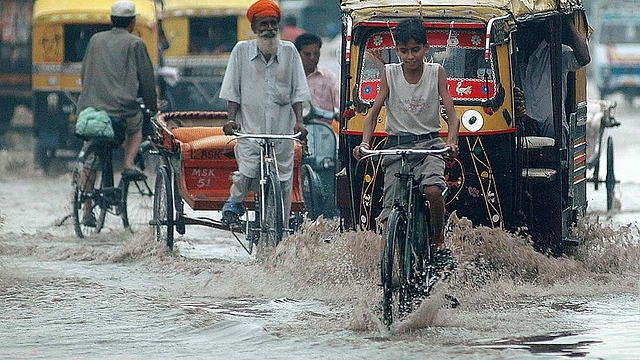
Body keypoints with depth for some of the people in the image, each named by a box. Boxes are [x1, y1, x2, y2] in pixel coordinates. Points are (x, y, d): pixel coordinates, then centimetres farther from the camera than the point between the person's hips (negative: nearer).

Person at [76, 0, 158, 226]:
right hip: (123, 106, -3)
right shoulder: (135, 44, 4)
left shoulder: (96, 40, 17)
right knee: (136, 128, 32)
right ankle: (129, 164, 8)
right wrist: (152, 106, 21)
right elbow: (146, 78, 6)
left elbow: (84, 74, 23)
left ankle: (87, 211, 8)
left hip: (90, 107, 3)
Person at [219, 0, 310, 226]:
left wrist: (299, 121, -5)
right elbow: (233, 91, 7)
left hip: (282, 130, 1)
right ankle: (235, 201, 14)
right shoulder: (242, 51, 6)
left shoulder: (289, 51, 8)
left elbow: (298, 91, 8)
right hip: (250, 126, -1)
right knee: (249, 173, -17)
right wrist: (231, 119, -5)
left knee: (283, 181, 0)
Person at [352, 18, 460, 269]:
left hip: (429, 143, -1)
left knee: (432, 190, -29)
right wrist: (365, 143, -17)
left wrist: (451, 142, -25)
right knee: (391, 210, -11)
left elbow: (452, 115, -5)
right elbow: (374, 113, 1)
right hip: (397, 145, 1)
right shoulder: (390, 73, 2)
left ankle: (439, 244, -8)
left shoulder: (436, 73, 0)